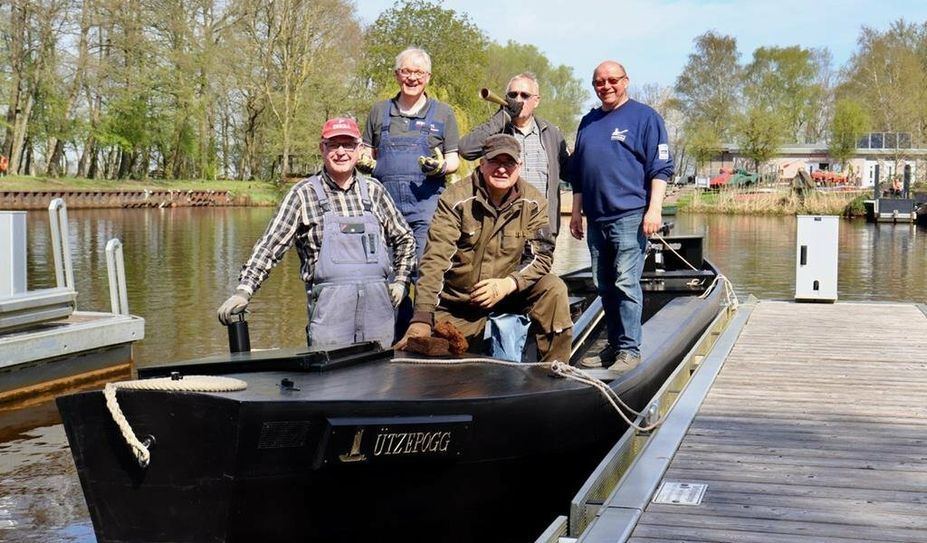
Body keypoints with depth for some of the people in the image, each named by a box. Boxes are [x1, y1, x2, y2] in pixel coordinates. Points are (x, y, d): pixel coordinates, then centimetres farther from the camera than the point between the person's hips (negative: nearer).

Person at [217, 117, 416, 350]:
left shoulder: (374, 191, 12)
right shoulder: (304, 193, 2)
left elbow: (405, 238, 23)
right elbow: (269, 246, -3)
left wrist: (400, 281, 13)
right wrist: (244, 291, -13)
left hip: (377, 303, 3)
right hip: (329, 306, -3)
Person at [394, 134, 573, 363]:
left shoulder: (533, 203, -7)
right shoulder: (456, 199, -16)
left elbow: (542, 256, -8)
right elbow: (435, 258, -24)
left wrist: (507, 284, -29)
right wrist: (422, 319, -34)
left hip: (509, 292, 2)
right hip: (457, 303, -2)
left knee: (553, 289, -22)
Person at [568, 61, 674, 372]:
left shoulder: (645, 117, 0)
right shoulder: (588, 122, 18)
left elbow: (660, 168, -5)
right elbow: (577, 173, 22)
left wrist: (654, 209, -14)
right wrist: (576, 212, 18)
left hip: (629, 215, -6)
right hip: (596, 218, 7)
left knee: (626, 284, -10)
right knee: (604, 286, 10)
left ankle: (630, 350, -5)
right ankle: (614, 345, 20)